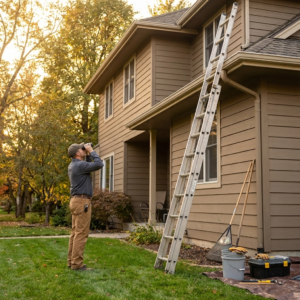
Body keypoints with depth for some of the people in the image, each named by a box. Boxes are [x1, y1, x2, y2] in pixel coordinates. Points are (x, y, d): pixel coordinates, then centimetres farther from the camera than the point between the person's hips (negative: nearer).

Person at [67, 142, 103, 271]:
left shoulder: (73, 165, 14)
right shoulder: (79, 165, -16)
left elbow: (88, 165, 28)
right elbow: (99, 164, -20)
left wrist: (88, 155, 15)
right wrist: (91, 151, -8)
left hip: (76, 200, 10)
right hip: (82, 201, -10)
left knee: (75, 232, 11)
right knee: (81, 234, -8)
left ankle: (72, 261, 14)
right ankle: (77, 263, -7)